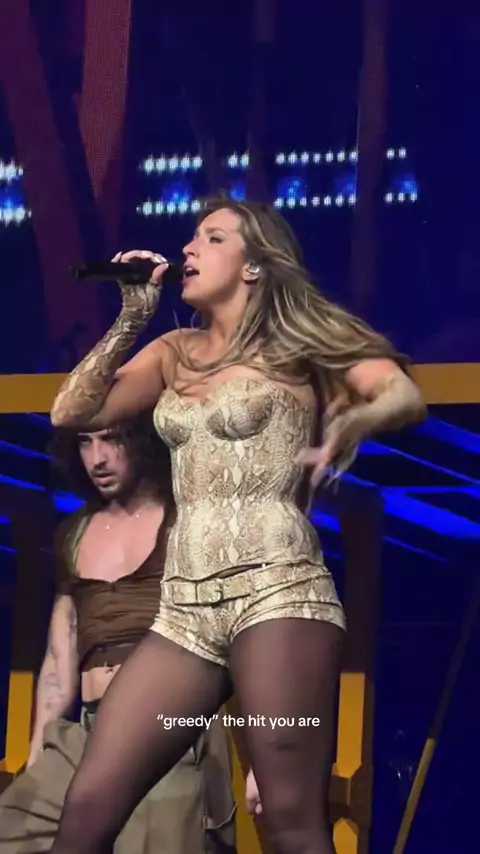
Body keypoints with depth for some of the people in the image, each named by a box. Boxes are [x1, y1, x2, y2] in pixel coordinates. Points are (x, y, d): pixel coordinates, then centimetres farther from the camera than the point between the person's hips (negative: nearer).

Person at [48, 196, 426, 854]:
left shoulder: (296, 341, 7)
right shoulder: (175, 352, 21)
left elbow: (406, 397, -6)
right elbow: (73, 412, 13)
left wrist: (350, 423, -26)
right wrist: (132, 319, 10)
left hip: (276, 590, -5)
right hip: (185, 608, 5)